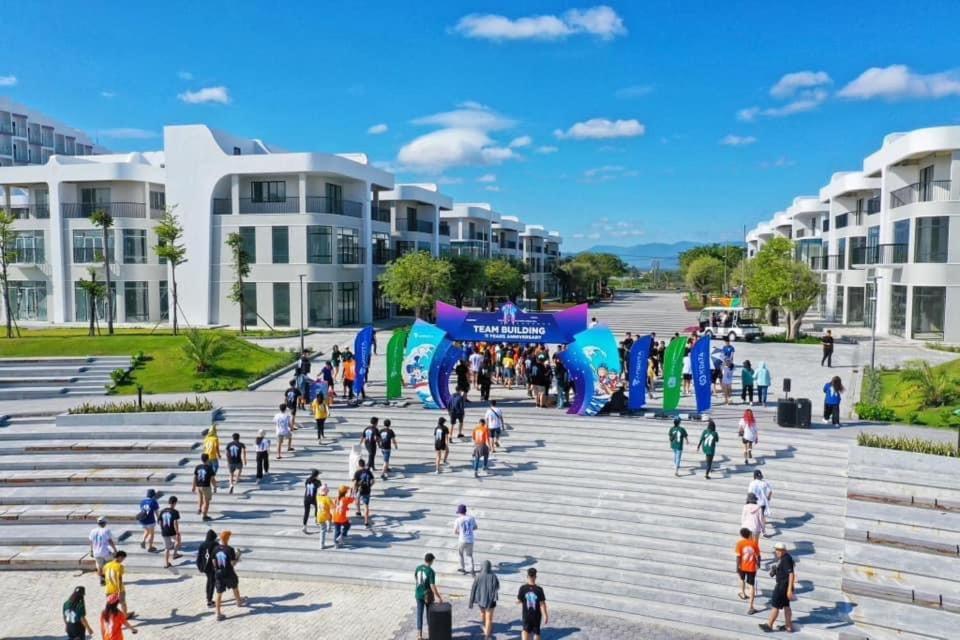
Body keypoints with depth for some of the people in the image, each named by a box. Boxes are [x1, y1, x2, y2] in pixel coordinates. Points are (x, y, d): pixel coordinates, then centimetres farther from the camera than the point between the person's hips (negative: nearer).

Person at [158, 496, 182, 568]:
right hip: (172, 532, -5)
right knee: (178, 540, 27)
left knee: (167, 548, 15)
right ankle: (175, 554, 28)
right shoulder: (175, 512, -14)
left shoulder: (162, 512, 3)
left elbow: (160, 522, 9)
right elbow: (175, 523, -19)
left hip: (164, 532, 5)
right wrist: (177, 533, -15)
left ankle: (166, 563, 19)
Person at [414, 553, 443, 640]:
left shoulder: (418, 568, -4)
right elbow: (432, 586, -24)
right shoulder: (431, 571, -22)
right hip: (428, 595, -4)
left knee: (419, 613, 9)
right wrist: (438, 597, -17)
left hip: (418, 594, 4)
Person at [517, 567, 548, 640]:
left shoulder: (523, 588, -13)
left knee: (526, 630, 10)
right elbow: (542, 604, -15)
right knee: (536, 632, 18)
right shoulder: (539, 589, -18)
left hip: (526, 615, 1)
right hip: (536, 615, -1)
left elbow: (519, 601, -4)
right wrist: (545, 616, -7)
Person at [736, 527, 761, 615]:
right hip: (752, 567, 0)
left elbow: (738, 556, -13)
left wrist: (737, 567, -6)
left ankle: (743, 594, 54)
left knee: (742, 579, 31)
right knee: (752, 585, 2)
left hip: (743, 566, 0)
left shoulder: (740, 543, -13)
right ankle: (751, 607, -4)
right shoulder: (754, 542, -9)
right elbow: (758, 555, -1)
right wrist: (758, 563, 18)